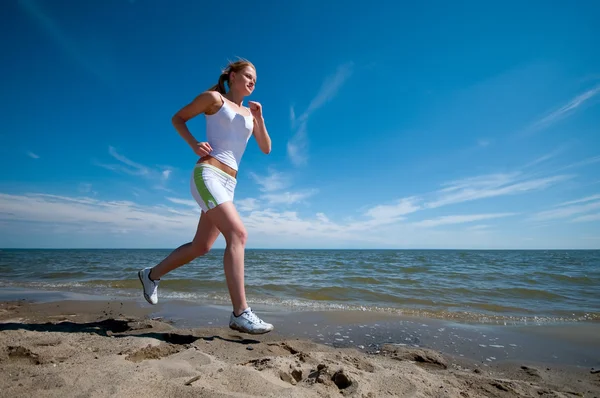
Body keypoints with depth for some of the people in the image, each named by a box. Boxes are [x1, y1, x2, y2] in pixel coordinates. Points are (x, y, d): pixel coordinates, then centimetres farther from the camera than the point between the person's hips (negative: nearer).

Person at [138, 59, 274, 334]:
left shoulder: (249, 114, 21)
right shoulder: (214, 98, 7)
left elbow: (266, 149, 16)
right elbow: (178, 118, 11)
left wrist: (259, 118, 3)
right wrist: (194, 144, -6)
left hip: (228, 184, 7)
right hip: (208, 175, -7)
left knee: (201, 247, 11)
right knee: (238, 234, -24)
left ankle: (152, 275, 34)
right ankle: (240, 314, -23)